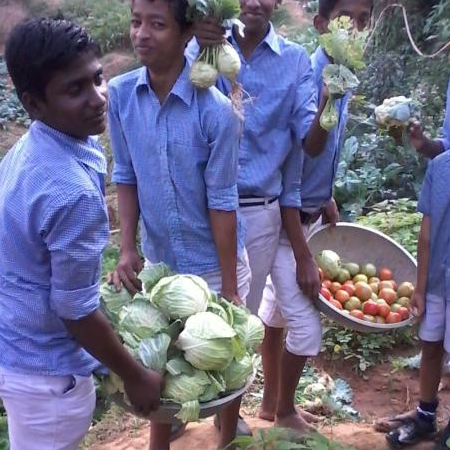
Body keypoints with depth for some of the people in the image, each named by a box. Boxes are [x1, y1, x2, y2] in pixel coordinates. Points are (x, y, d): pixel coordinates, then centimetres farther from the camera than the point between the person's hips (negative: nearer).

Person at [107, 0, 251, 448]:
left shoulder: (215, 111, -23)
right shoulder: (120, 95, -11)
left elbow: (222, 203, -18)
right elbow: (126, 177, 0)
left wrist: (229, 286, -13)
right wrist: (127, 248, -9)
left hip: (213, 263, -3)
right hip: (158, 261, 3)